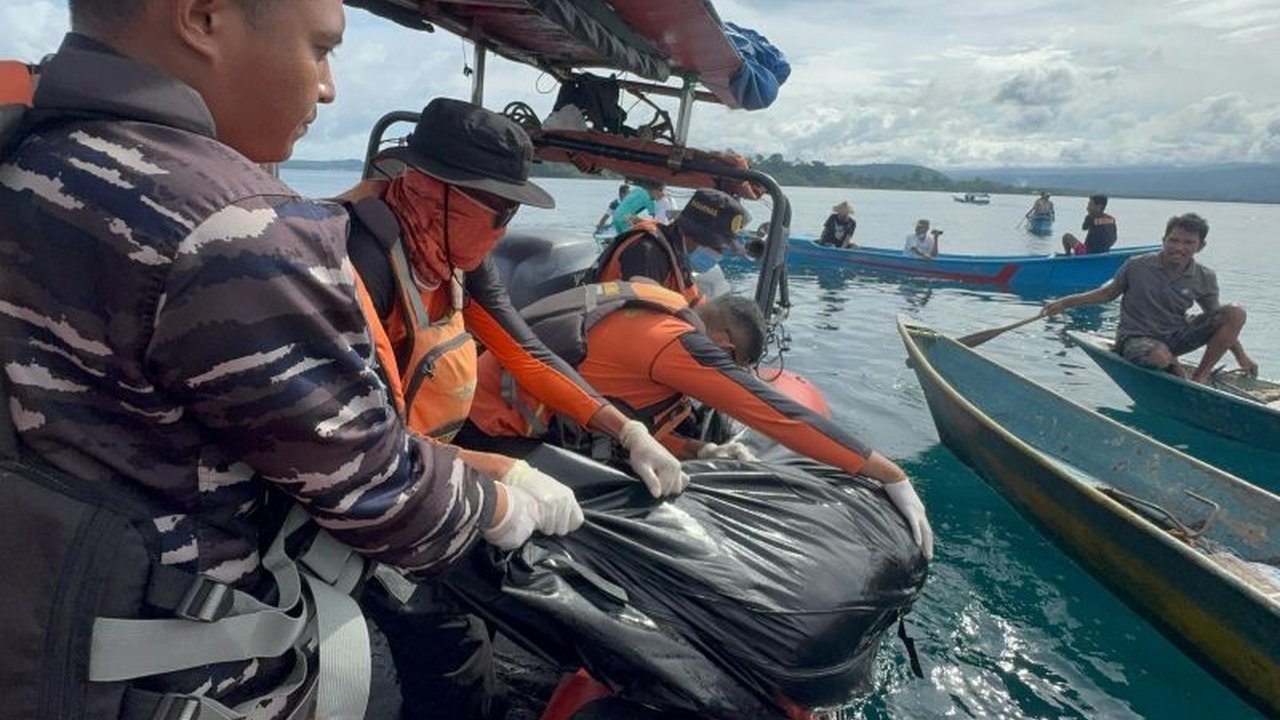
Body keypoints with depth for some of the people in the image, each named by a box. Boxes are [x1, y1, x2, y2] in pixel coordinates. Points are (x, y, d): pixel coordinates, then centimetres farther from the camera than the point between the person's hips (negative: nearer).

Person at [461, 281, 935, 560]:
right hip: (494, 429, -9)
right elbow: (775, 412, -23)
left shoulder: (644, 319, 6)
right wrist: (891, 476, -18)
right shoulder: (677, 340, -23)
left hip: (514, 420, 9)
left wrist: (696, 451, -4)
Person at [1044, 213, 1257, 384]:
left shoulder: (1204, 278, -2)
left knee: (1236, 313, -14)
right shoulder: (1137, 266, -10)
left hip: (1175, 336, 4)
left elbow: (1216, 319, 9)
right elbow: (1108, 293, 2)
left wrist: (1241, 356, 6)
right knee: (1160, 356, -41)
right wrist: (1064, 303, -6)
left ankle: (1200, 377, -9)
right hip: (1136, 338, -4)